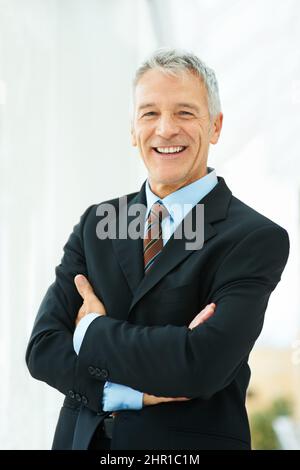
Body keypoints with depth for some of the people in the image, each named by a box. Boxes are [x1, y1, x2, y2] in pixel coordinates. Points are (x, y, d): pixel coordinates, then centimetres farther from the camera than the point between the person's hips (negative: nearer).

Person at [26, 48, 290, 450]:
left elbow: (204, 364, -25)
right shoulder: (95, 223, 2)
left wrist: (92, 330, -13)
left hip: (189, 444, -3)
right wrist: (129, 392, -21)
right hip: (82, 436, 4)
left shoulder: (257, 238, -13)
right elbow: (42, 346, -5)